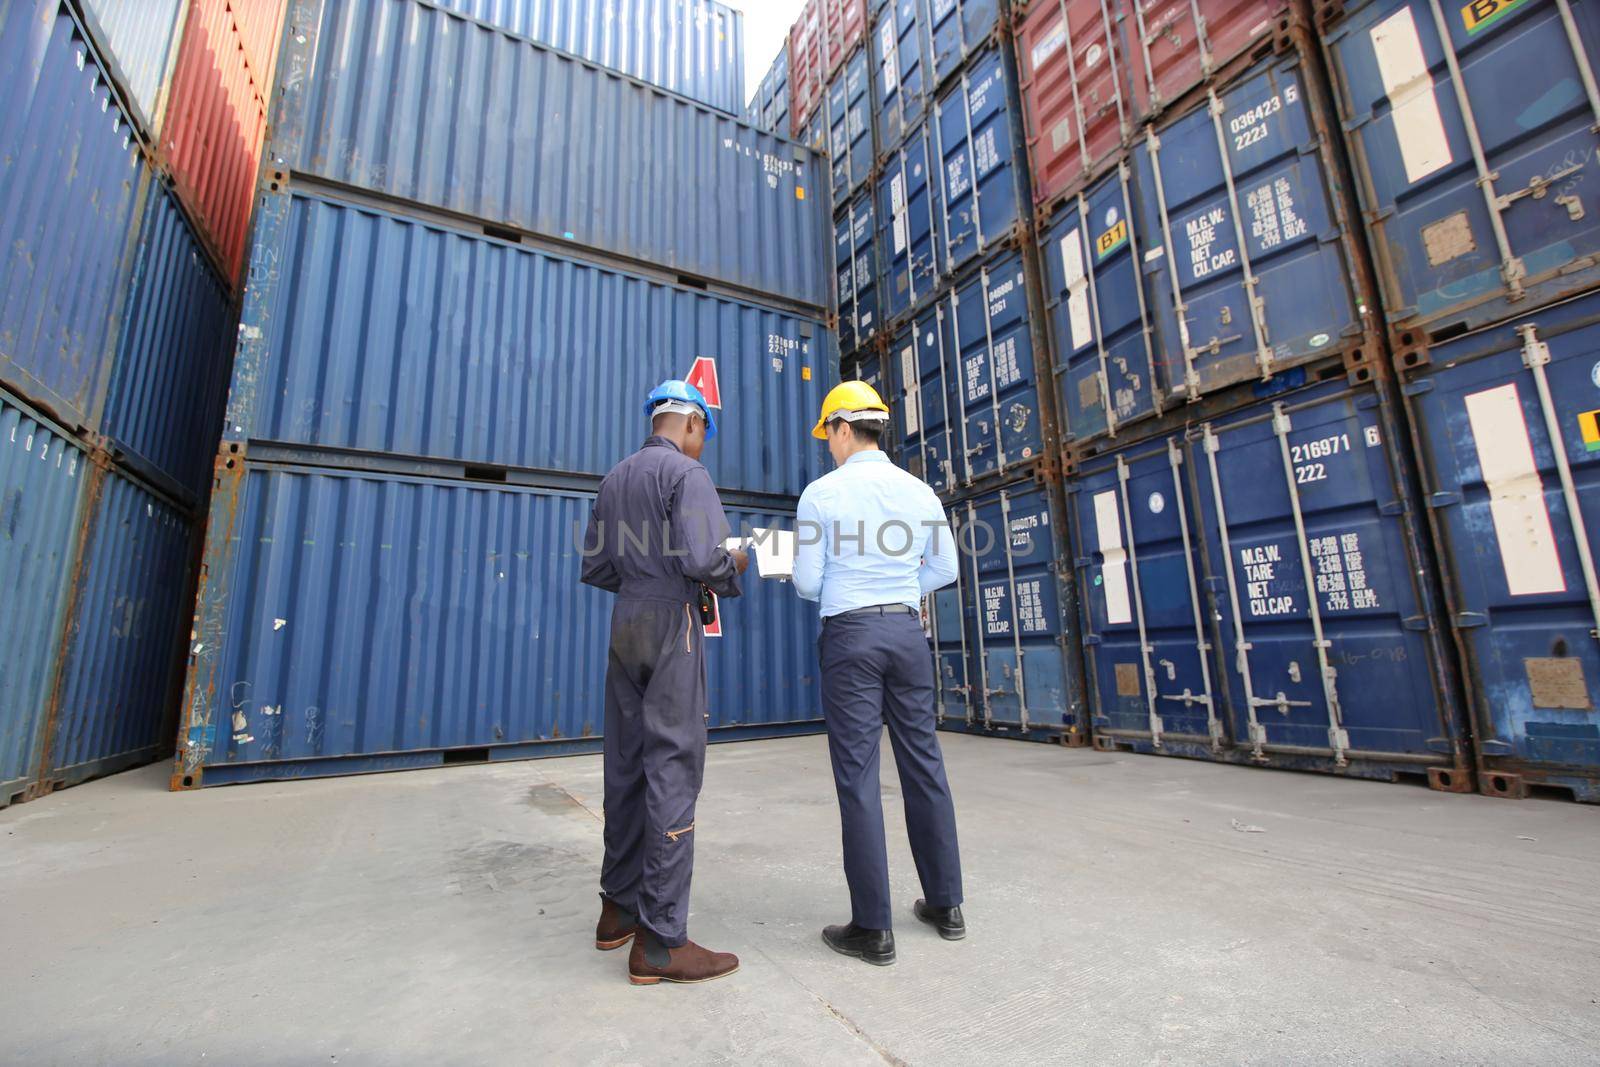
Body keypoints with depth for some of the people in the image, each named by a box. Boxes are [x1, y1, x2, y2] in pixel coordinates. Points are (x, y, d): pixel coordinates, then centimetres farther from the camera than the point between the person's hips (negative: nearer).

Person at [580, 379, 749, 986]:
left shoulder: (615, 478, 16)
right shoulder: (685, 471, -8)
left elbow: (595, 567, 15)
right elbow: (701, 558, -20)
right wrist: (735, 567, -1)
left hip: (626, 620, 8)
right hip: (672, 623, -8)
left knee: (628, 768, 13)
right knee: (673, 770, -4)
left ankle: (619, 909, 26)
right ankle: (660, 941, 3)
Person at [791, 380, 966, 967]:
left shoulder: (821, 493, -5)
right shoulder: (919, 490, 6)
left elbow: (807, 584, -4)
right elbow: (945, 569, 11)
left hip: (851, 634, -4)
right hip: (908, 630, 5)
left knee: (858, 776, 2)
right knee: (923, 764, 14)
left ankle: (873, 927, 11)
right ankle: (946, 904, 27)